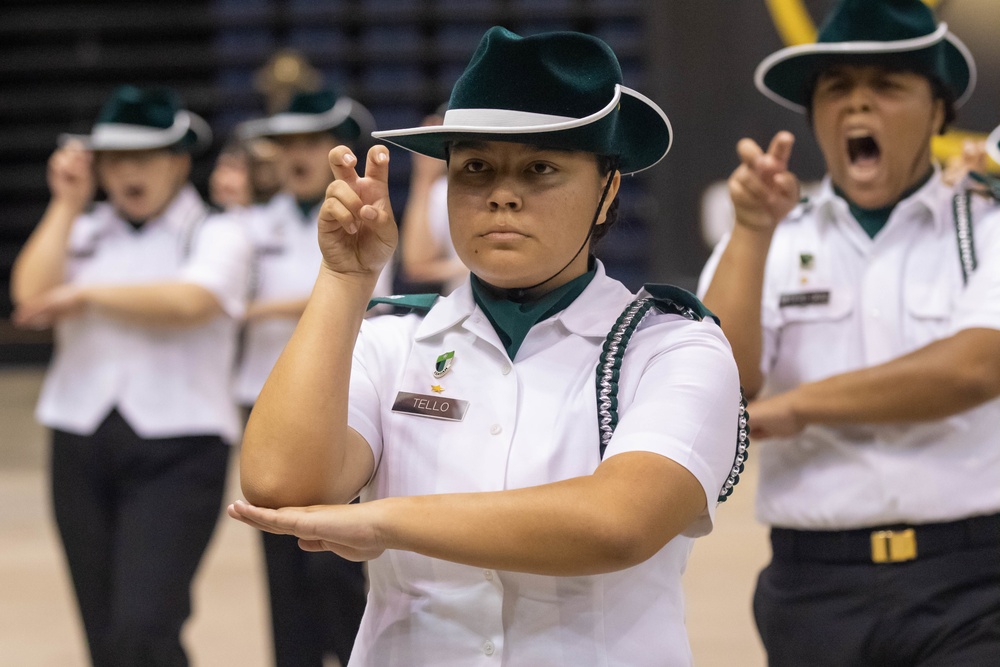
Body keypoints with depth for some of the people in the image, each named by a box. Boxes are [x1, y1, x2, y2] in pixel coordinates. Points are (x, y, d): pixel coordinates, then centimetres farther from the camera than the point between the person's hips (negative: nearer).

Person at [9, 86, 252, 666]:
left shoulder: (217, 236, 2)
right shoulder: (84, 231, 12)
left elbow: (190, 302, -18)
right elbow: (31, 296, -6)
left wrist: (88, 295, -12)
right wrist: (67, 203, 0)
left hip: (177, 453, -4)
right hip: (82, 448, 4)